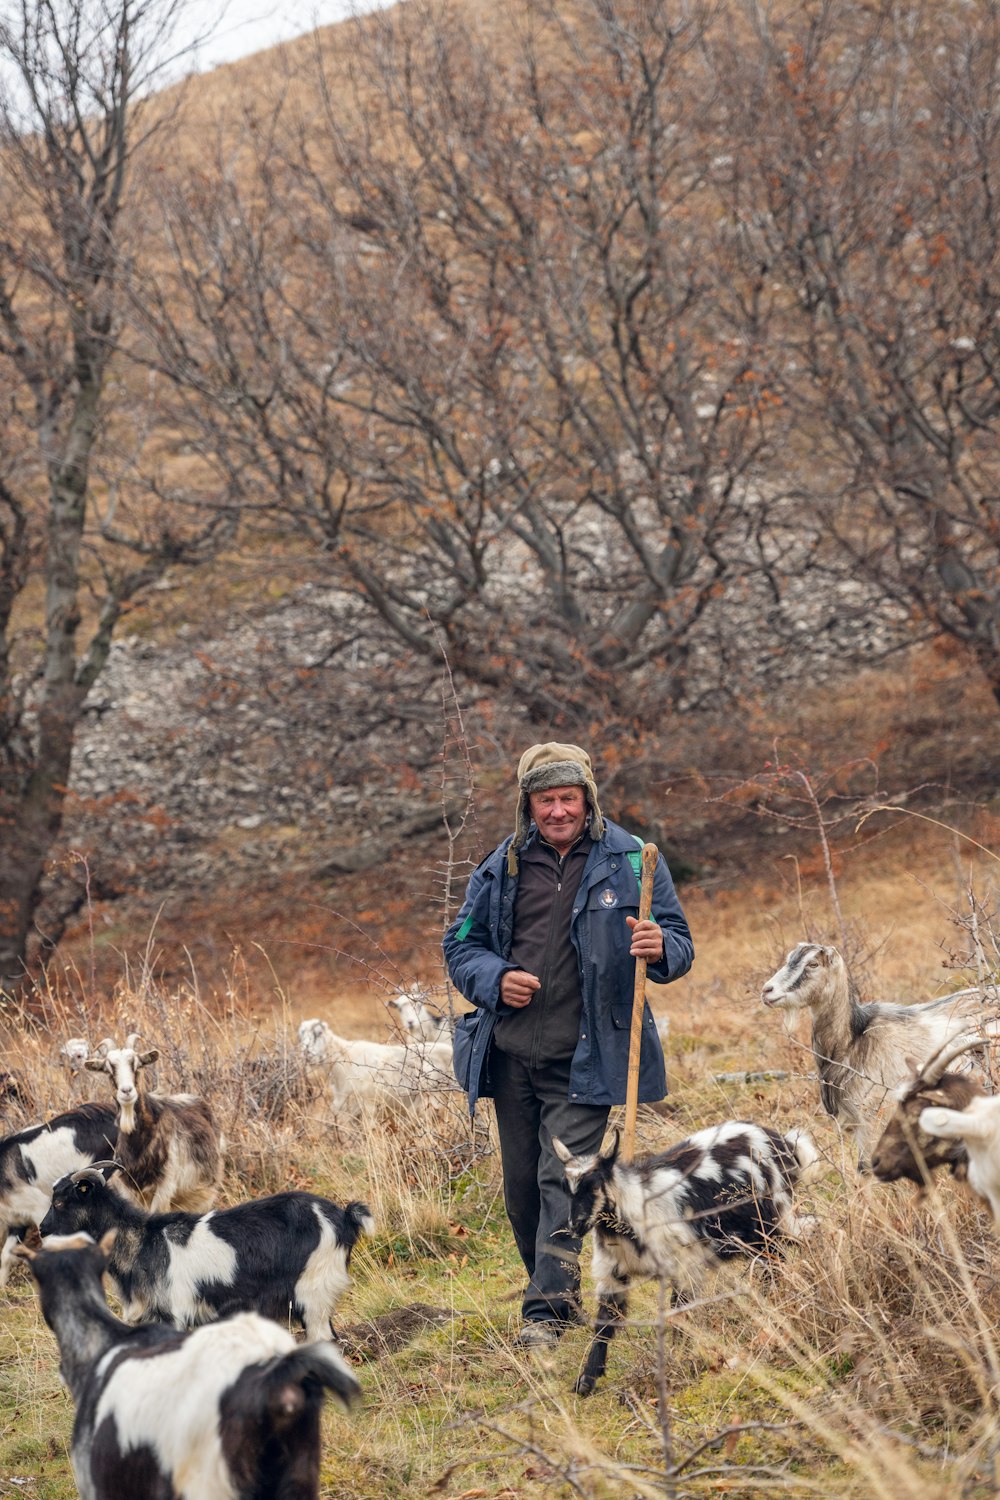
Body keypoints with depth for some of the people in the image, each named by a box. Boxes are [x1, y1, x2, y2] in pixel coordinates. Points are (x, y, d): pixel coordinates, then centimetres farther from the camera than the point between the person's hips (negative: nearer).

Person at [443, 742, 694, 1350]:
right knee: (523, 1186, 10)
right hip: (511, 1054, 4)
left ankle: (548, 1308, -11)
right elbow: (461, 943, 16)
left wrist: (660, 948, -22)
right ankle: (559, 1293, 27)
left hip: (584, 1060, -4)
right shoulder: (503, 866, 9)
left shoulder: (630, 860, 0)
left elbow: (680, 944, 2)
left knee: (564, 1179, -12)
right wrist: (494, 979, -6)